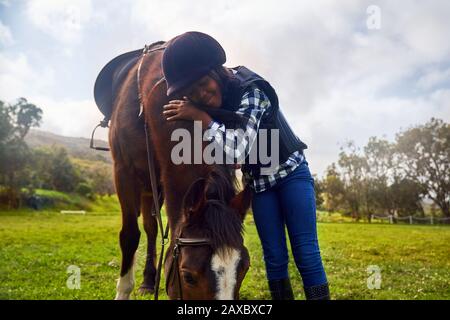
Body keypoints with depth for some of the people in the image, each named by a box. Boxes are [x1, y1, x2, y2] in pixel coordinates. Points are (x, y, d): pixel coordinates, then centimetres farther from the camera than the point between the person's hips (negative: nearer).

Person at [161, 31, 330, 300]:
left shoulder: (250, 90, -24)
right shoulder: (203, 105, -5)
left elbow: (240, 149, -33)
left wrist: (201, 118, -33)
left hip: (291, 172, -5)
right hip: (258, 182, 5)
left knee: (306, 254, -6)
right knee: (275, 258, 4)